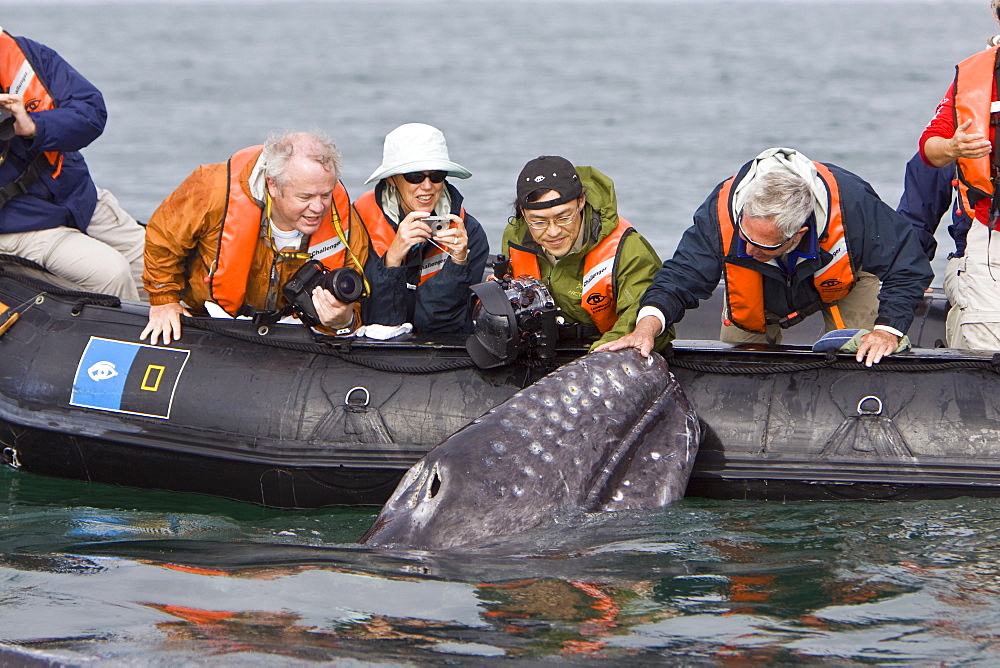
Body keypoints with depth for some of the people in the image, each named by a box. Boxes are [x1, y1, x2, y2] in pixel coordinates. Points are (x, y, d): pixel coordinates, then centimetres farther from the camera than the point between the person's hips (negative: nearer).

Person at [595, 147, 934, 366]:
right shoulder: (723, 209, -41)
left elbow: (908, 268, -34)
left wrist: (886, 331, -46)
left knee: (860, 358, -18)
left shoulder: (851, 203, -44)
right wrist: (648, 325, -57)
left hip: (841, 282, -1)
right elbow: (681, 277, -37)